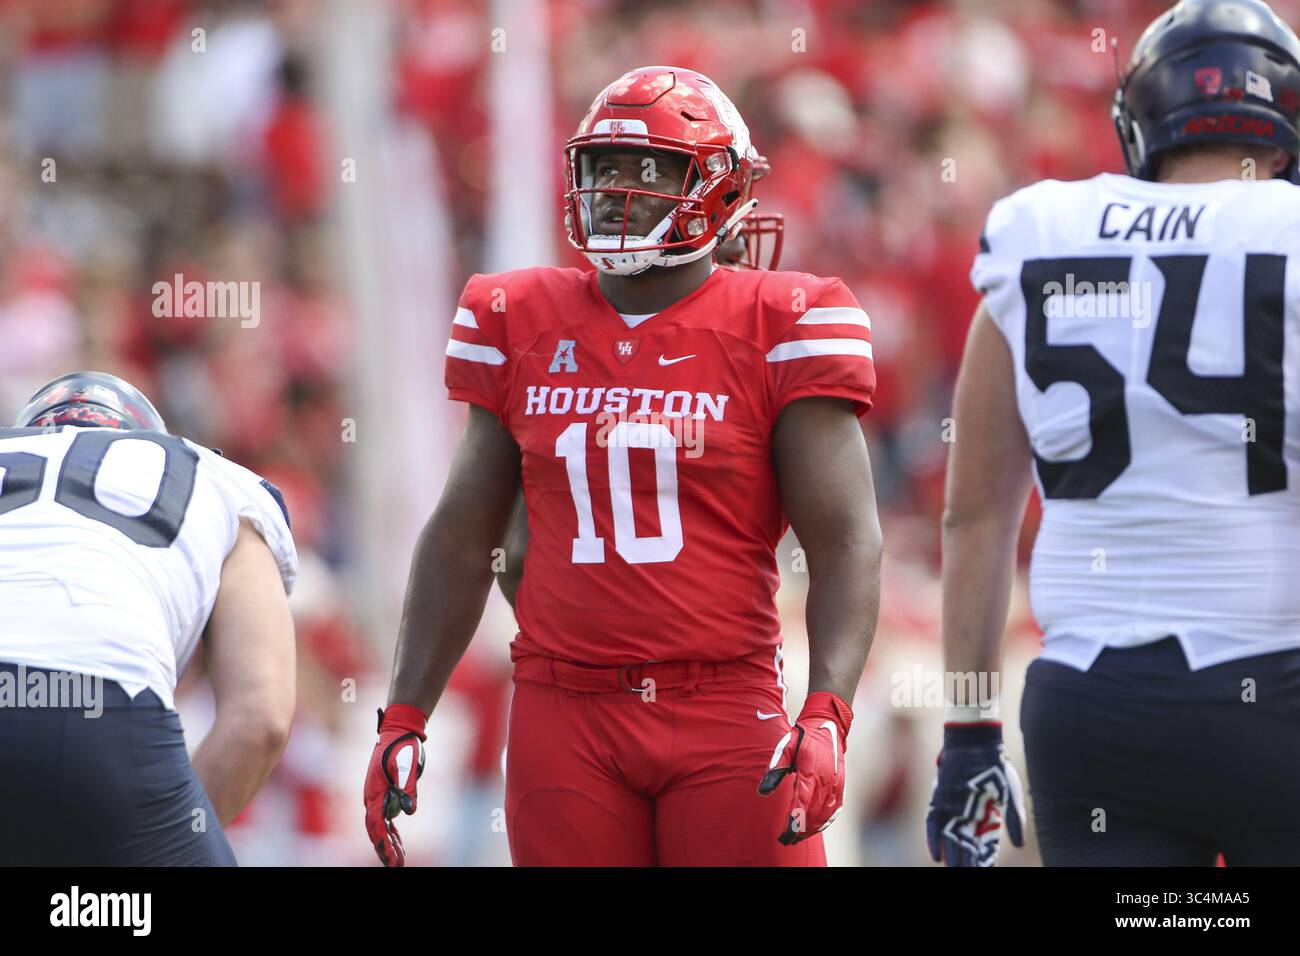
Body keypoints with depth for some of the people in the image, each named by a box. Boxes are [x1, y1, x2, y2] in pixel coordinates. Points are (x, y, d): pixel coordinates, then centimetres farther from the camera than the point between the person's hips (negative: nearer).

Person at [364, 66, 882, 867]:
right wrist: (405, 718, 10)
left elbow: (845, 543, -6)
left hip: (727, 713, -3)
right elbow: (463, 539, 15)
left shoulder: (775, 331, -2)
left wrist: (827, 717, -19)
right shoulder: (524, 327, 9)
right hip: (565, 720, 3)